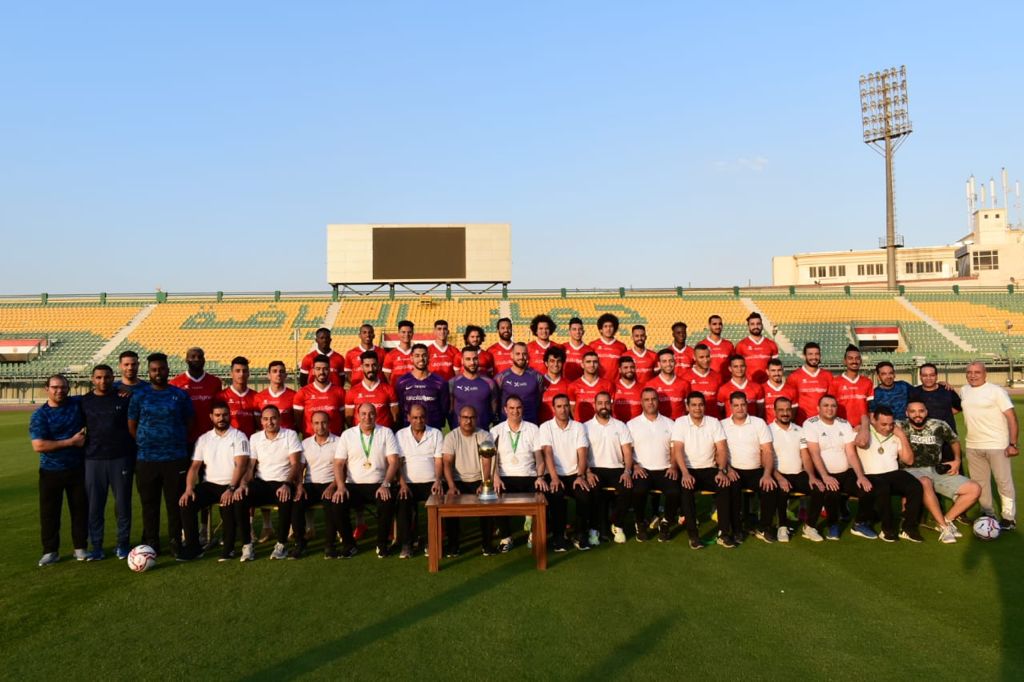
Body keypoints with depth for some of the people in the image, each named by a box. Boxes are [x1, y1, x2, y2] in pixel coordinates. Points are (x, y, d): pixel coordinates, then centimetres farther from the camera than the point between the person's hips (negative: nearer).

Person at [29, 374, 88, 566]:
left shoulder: (78, 404, -1)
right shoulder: (40, 415, -6)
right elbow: (38, 445, -16)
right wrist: (71, 442, -18)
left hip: (78, 469, 1)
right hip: (51, 472, -1)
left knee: (80, 509, 7)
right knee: (49, 512, 5)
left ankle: (80, 548, 18)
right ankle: (51, 551, 17)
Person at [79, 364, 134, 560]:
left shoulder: (124, 398, 2)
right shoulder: (84, 401, 7)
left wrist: (134, 454, -1)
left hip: (121, 458, -1)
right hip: (93, 460, 2)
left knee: (123, 503, 4)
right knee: (94, 505, 4)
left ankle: (123, 544, 16)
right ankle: (96, 546, 16)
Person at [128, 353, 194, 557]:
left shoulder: (180, 395, 5)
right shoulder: (139, 396, 6)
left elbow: (189, 424, 9)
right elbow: (131, 427, 10)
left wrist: (177, 443, 4)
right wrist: (144, 444, 4)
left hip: (176, 458, -1)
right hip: (146, 459, 1)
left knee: (176, 502, 3)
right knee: (149, 504, 7)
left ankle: (176, 541, 14)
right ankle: (151, 543, 18)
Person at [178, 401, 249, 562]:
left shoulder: (238, 437, -1)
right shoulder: (203, 439, 13)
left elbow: (240, 465, -12)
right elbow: (195, 467, 8)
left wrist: (231, 488, -26)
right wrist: (189, 488, -8)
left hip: (231, 485, -4)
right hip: (209, 484, 5)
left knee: (229, 504, -34)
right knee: (186, 503, -20)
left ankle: (229, 548, -14)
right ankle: (193, 547, -6)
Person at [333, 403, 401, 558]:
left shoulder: (386, 433, 5)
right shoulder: (347, 435, 9)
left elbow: (394, 462, -3)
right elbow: (339, 464, 4)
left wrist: (385, 484, -17)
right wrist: (341, 486, -12)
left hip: (378, 485, -1)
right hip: (353, 485, 1)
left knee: (387, 503, -31)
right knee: (338, 503, -26)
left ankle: (382, 544, -6)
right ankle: (348, 544, -3)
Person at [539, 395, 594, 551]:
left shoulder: (578, 427, 7)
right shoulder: (546, 427, 2)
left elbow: (582, 453, -2)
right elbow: (547, 453, -9)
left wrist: (580, 476, -17)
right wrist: (554, 478, -21)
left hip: (575, 475, 2)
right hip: (555, 475, -1)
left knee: (585, 495, -27)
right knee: (556, 496, -32)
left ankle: (580, 535, -6)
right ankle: (558, 536, -11)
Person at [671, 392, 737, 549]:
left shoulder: (714, 422, 4)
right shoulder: (679, 423, -2)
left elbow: (722, 449, -1)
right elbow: (678, 450, -12)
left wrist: (722, 471, -18)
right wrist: (685, 473, -26)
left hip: (710, 470, 2)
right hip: (688, 470, -2)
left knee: (726, 486, -27)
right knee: (685, 489, -33)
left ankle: (724, 533, -18)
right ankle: (693, 534, -22)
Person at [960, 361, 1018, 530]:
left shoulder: (996, 391, -8)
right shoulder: (964, 390, 9)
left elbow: (1011, 417, -10)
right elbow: (959, 405, 29)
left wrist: (1012, 444, -16)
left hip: (997, 445, -6)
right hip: (973, 446, 6)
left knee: (1004, 482, 0)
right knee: (979, 482, 13)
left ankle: (1009, 518, 10)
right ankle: (988, 514, 27)